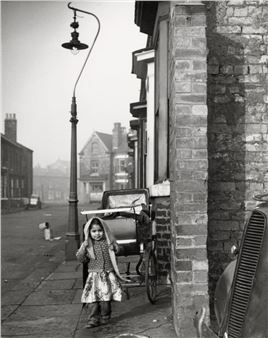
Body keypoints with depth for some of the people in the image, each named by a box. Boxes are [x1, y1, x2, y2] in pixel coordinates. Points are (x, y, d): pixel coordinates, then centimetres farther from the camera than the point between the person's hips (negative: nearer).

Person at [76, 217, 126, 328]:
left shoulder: (108, 242, 2)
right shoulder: (87, 245, 1)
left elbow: (117, 250, 13)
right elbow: (81, 259, -1)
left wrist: (113, 246, -6)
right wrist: (83, 248, -15)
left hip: (108, 275, 0)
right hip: (94, 276, 0)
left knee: (105, 298, 2)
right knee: (92, 298, -6)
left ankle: (105, 317, 18)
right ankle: (93, 319, 2)